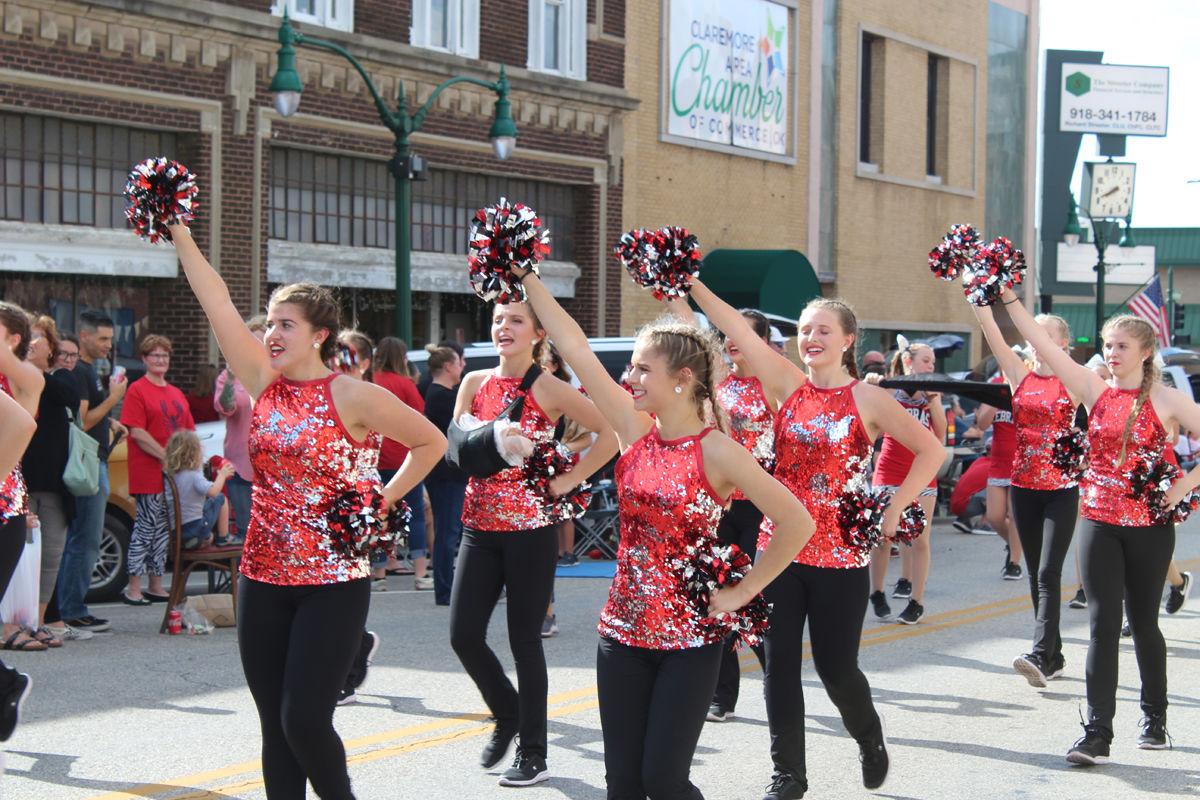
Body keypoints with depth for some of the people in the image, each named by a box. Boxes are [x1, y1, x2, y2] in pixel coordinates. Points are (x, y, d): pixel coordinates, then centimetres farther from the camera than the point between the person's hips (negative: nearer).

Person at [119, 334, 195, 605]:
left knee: (164, 529, 9)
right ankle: (133, 588, -2)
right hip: (148, 474, -7)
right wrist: (166, 457, -18)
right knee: (146, 526, -7)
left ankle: (156, 586, 16)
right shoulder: (138, 390, -5)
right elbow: (137, 432, -14)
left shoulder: (176, 393, 18)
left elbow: (189, 431, 19)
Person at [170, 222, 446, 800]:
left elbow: (431, 443, 1)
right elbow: (218, 304, -1)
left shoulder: (354, 397, -8)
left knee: (304, 719, -9)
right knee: (274, 726, 7)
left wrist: (383, 500, -6)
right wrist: (177, 232, -5)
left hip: (333, 582, -5)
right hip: (264, 578, 5)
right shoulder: (263, 383, 5)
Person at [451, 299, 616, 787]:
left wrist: (570, 480, -10)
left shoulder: (548, 389, -6)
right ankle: (507, 714, 27)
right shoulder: (475, 383, 6)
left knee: (524, 639, 0)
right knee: (463, 634, 0)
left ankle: (533, 754, 12)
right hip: (480, 523, 4)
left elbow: (611, 431, -8)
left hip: (531, 526, -4)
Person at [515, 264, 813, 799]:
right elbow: (574, 347, 0)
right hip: (623, 629, 5)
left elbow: (797, 522, -13)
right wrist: (526, 278, -1)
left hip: (690, 638, -5)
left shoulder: (716, 452, -13)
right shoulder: (635, 430, 1)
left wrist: (742, 592, -10)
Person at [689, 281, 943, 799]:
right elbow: (737, 329, -6)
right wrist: (692, 282, -14)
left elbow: (931, 450, -4)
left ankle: (871, 740, 33)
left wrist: (893, 512, -9)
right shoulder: (787, 385, 4)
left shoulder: (867, 399, -4)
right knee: (780, 664, 4)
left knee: (835, 667, 2)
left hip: (840, 554, -3)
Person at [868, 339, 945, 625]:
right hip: (890, 470, -2)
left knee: (920, 538, -1)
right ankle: (877, 594, 17)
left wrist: (932, 399, -10)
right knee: (883, 536, 0)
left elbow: (940, 432, 0)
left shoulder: (932, 393, 8)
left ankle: (916, 602, 4)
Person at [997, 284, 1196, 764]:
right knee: (1103, 624, -3)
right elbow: (1043, 345, -3)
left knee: (1143, 622, 10)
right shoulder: (1095, 391, 2)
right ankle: (1097, 733, -6)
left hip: (1149, 526, -2)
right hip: (1099, 521, 2)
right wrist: (1008, 299, -9)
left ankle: (1155, 719, 29)